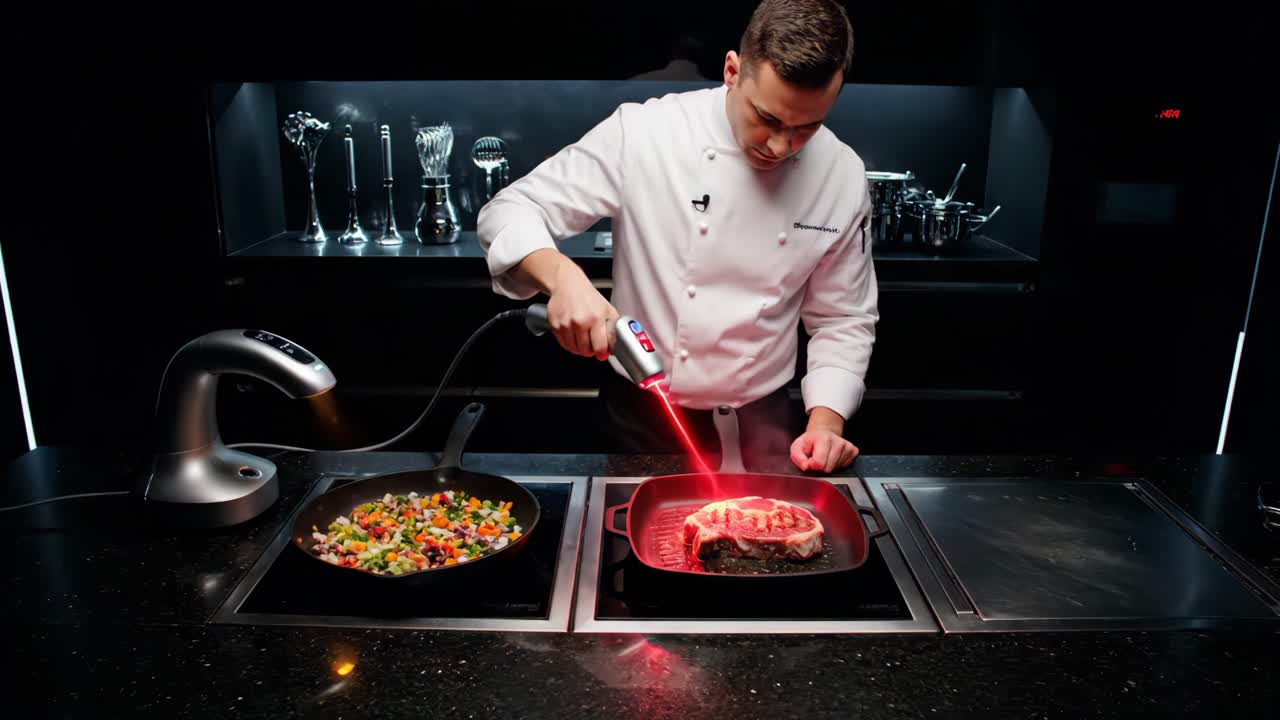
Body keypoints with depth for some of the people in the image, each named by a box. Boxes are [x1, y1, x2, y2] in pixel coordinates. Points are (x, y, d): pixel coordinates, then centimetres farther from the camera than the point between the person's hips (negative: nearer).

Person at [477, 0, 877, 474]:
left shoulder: (843, 176, -7)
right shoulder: (643, 133, -16)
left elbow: (845, 321, 2)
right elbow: (509, 212, -13)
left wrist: (826, 422, -13)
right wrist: (564, 277, -33)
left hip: (761, 424, 2)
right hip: (642, 417, -1)